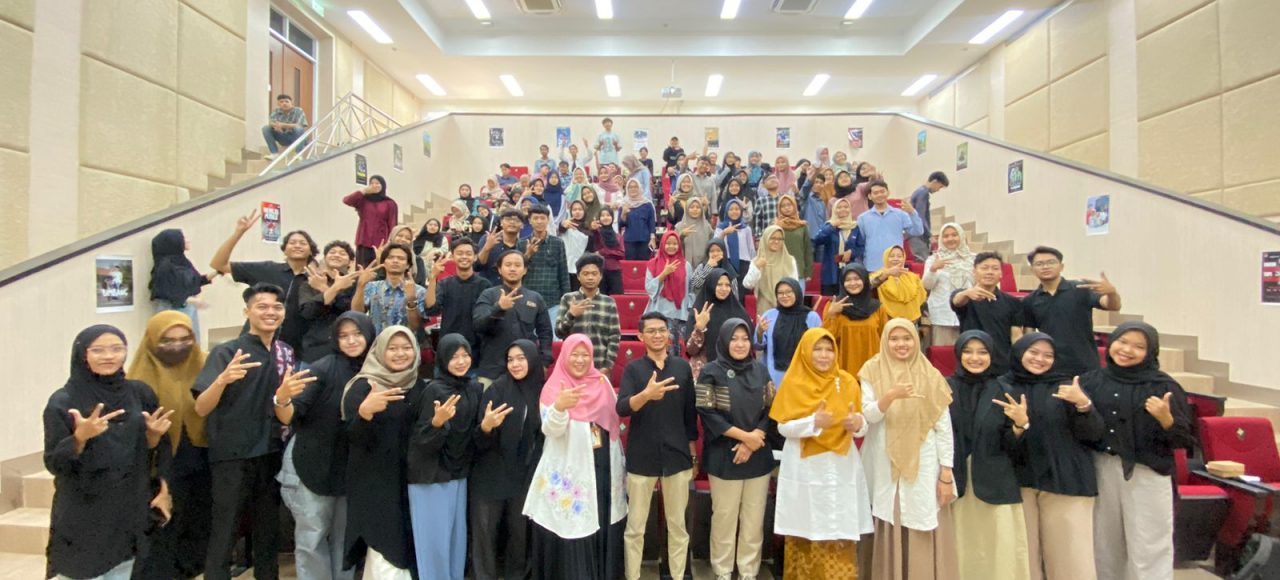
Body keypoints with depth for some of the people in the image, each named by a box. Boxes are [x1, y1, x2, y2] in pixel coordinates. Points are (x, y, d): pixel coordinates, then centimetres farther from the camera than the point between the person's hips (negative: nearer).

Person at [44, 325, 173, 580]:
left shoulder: (140, 393, 1)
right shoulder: (63, 401, -7)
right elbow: (53, 463, -9)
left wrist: (154, 434, -14)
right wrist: (81, 436, -26)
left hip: (130, 510, 3)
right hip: (82, 516, -3)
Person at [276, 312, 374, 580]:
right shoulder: (323, 369, -15)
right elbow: (289, 418, -20)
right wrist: (283, 399, -38)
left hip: (351, 468, 4)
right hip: (312, 464, -4)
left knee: (344, 537, 15)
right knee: (312, 539, 5)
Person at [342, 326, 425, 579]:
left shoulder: (419, 388, 7)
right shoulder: (363, 386, -8)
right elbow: (354, 438, -17)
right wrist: (365, 411, -35)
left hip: (407, 481, 6)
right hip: (373, 483, -5)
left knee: (401, 548, 13)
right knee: (387, 558, -10)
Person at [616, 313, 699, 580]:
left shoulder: (682, 366, 3)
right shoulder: (633, 369, -2)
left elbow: (691, 412, 9)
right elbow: (622, 409, -16)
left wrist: (693, 453, 10)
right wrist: (646, 394, -35)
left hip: (677, 456, 2)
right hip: (641, 457, -1)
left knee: (678, 526, 13)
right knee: (635, 528, 9)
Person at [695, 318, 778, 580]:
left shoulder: (760, 370, 7)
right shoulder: (711, 372, -4)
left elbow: (772, 410, 5)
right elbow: (707, 413, -10)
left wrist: (753, 441, -10)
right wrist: (744, 435, -14)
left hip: (758, 456, 3)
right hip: (724, 457, -3)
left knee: (754, 517, 9)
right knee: (725, 516, 5)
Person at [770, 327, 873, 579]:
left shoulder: (847, 382, 6)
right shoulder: (793, 383, -2)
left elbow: (861, 423, 7)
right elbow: (783, 426, -7)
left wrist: (858, 424, -16)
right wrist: (813, 422, -22)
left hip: (841, 467, 2)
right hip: (805, 468, -2)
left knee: (840, 532, 4)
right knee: (806, 530, 4)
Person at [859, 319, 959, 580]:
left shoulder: (930, 376, 1)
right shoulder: (872, 372, 0)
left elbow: (944, 427, 2)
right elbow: (869, 415, -9)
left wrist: (946, 473, -1)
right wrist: (891, 395, -27)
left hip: (923, 465, 0)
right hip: (886, 465, 0)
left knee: (925, 536, 2)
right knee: (889, 532, 5)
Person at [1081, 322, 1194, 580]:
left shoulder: (1163, 385, -3)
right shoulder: (1091, 380, 3)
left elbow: (1183, 440, -5)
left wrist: (1166, 419, -22)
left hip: (1147, 475, -2)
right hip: (1101, 470, 3)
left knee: (1148, 551, 4)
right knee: (1104, 544, 14)